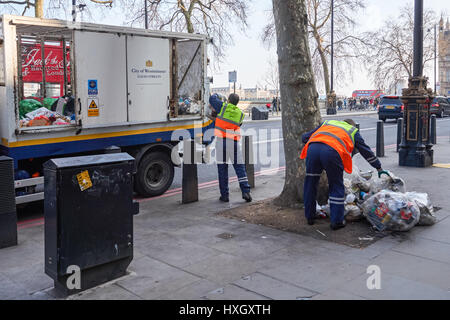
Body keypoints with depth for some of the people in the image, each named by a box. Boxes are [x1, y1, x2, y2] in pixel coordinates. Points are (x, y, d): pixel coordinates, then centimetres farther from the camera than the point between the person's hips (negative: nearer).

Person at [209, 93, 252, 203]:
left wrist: (215, 96, 37)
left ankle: (224, 195, 7)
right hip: (234, 143, 1)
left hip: (221, 141, -1)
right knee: (240, 168, 7)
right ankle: (246, 192, -4)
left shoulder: (223, 107, 1)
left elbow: (212, 99, 13)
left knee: (222, 168, 5)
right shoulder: (240, 114, 10)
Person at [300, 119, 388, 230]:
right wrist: (379, 168, 44)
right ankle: (337, 221, 16)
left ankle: (309, 217, 27)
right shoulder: (353, 131, 32)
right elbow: (366, 151, 34)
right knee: (336, 187, 12)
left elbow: (305, 137, 34)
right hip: (332, 151, -3)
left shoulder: (327, 123, 39)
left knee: (310, 183, 18)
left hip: (312, 148, 3)